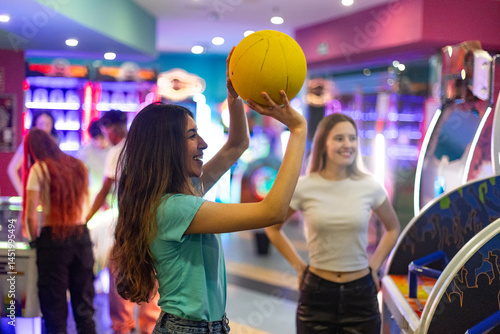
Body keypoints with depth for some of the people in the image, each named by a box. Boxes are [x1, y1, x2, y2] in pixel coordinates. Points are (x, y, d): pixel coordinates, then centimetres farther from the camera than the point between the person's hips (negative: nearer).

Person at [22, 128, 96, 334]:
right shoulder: (78, 166, 10)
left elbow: (31, 215, -10)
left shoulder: (39, 169, -5)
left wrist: (35, 240, 4)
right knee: (84, 308, 12)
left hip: (53, 238, -4)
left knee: (55, 309, 4)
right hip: (82, 236, 4)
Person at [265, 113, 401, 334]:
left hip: (360, 292, 1)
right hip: (317, 292, -1)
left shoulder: (370, 187, -1)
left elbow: (392, 228, 16)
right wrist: (299, 266, 3)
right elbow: (273, 228, 8)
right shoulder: (304, 188, -5)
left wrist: (373, 266, 8)